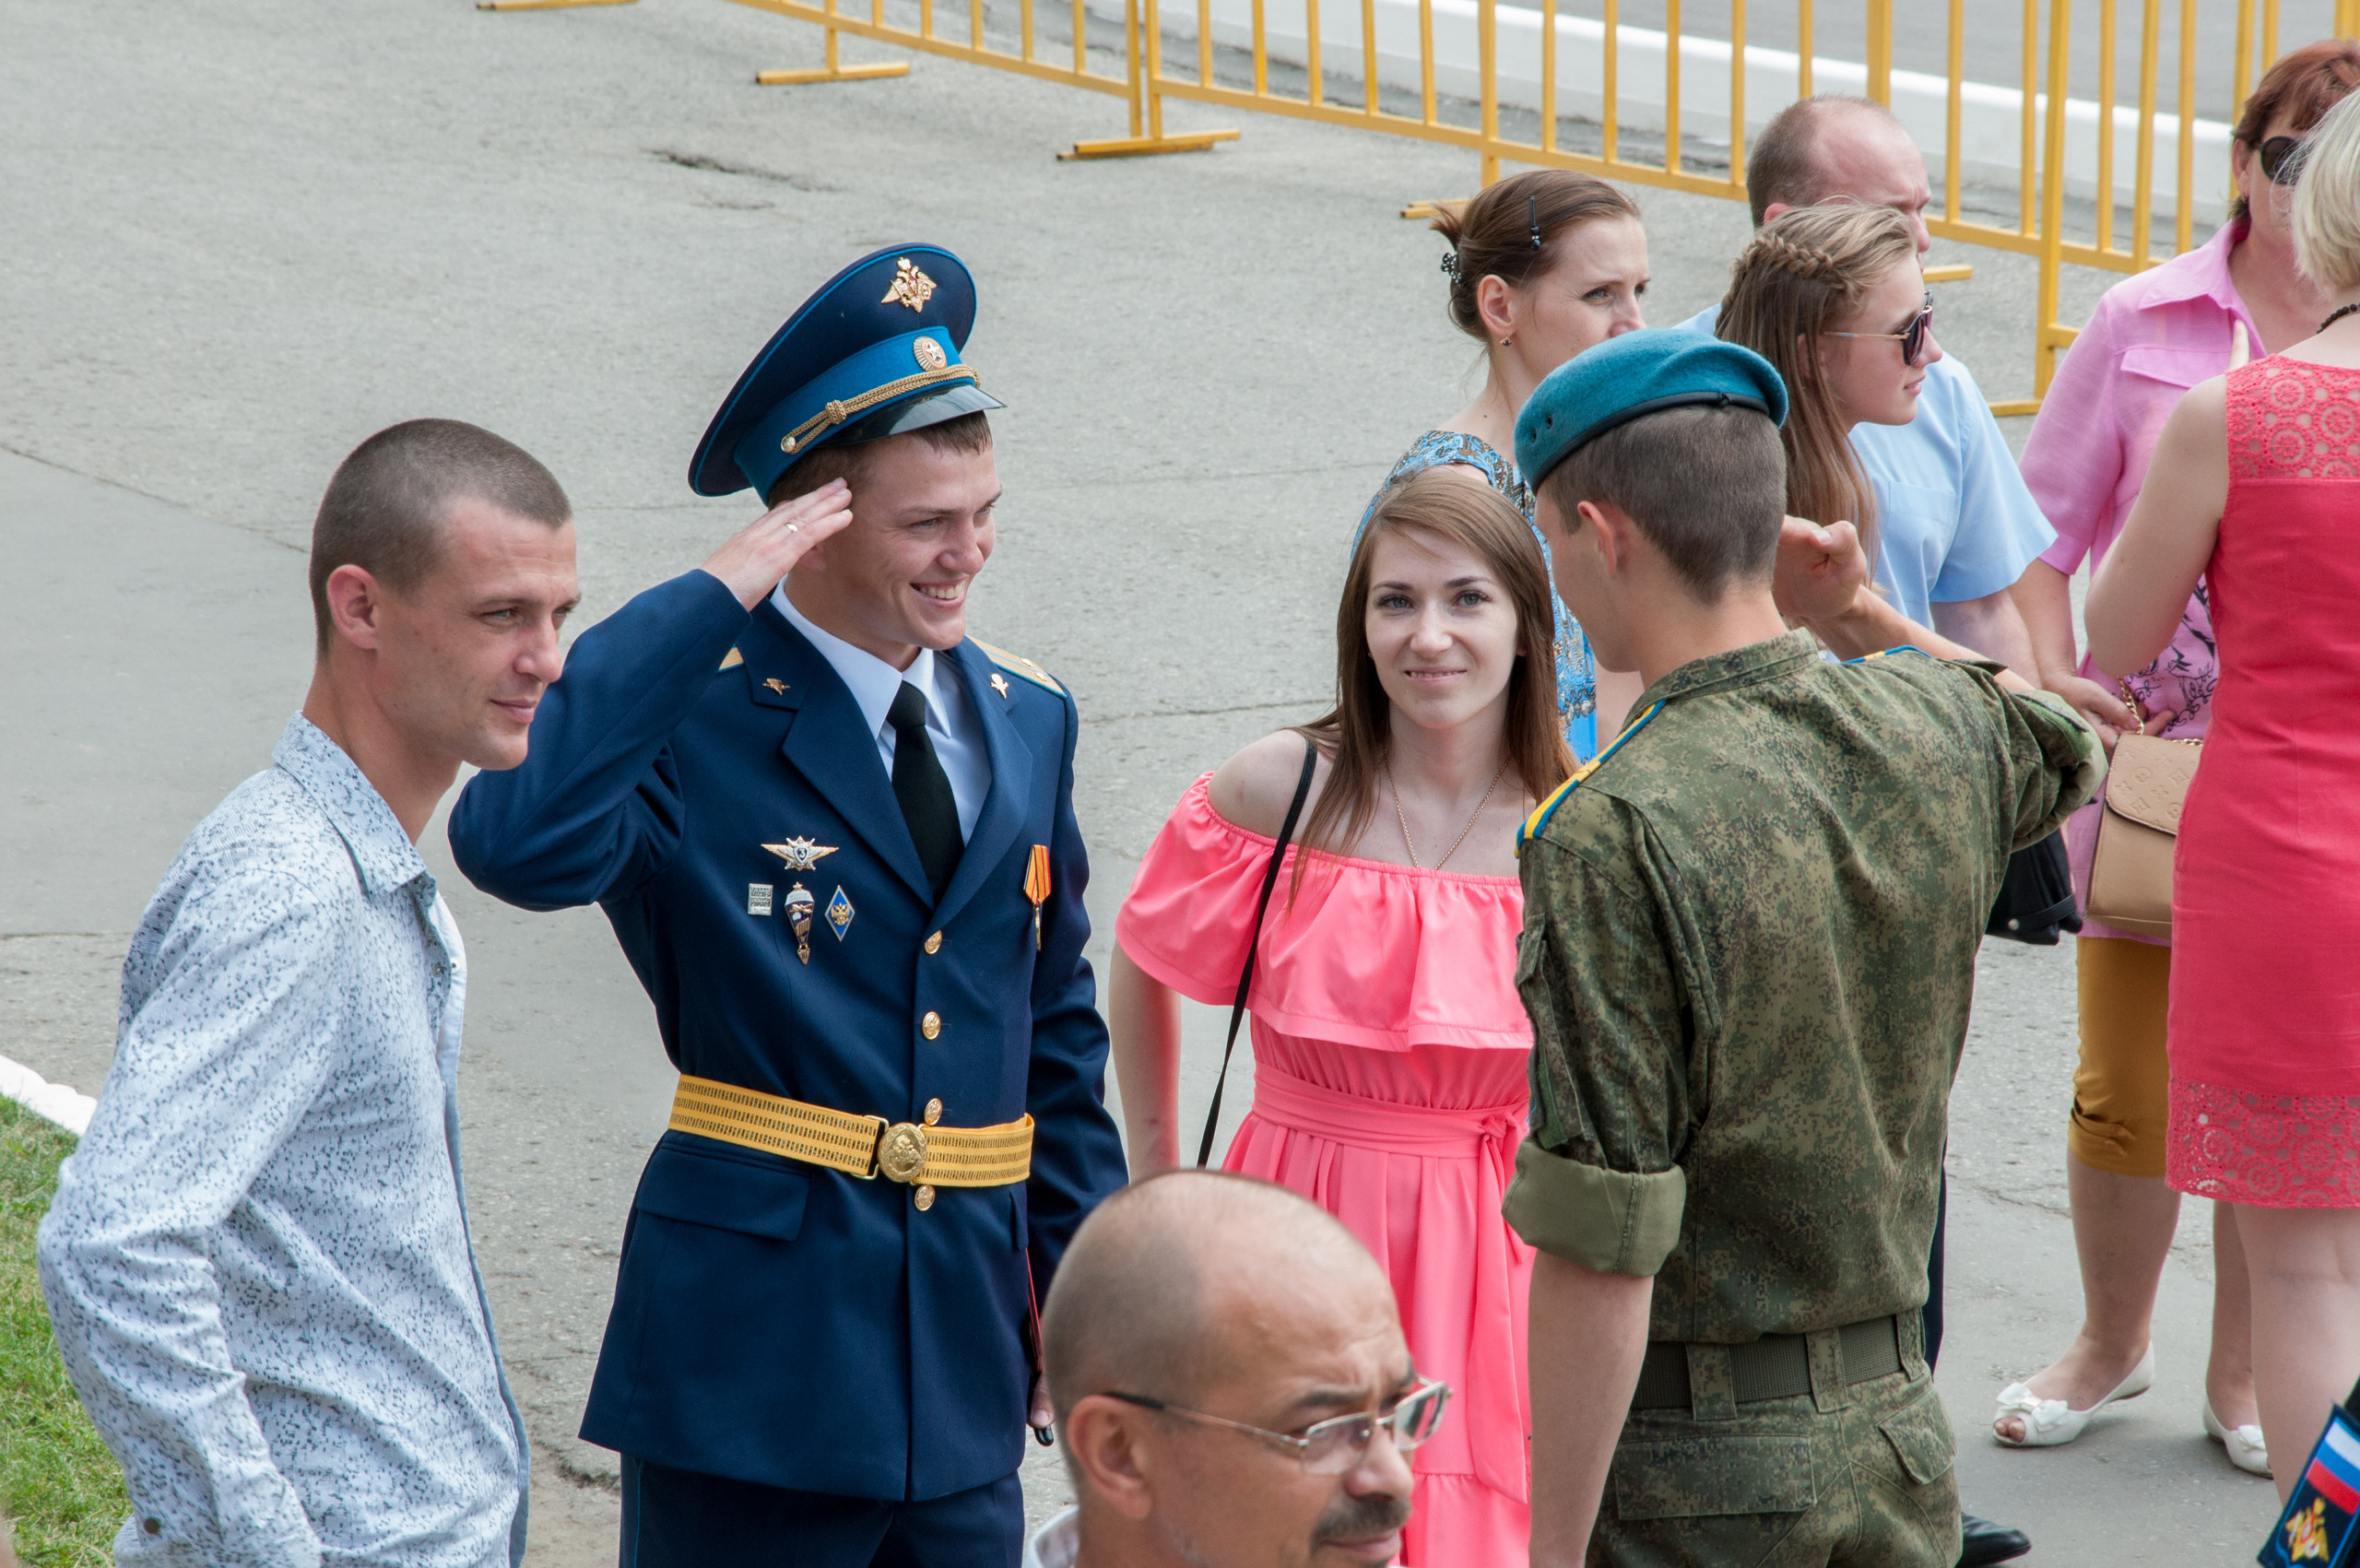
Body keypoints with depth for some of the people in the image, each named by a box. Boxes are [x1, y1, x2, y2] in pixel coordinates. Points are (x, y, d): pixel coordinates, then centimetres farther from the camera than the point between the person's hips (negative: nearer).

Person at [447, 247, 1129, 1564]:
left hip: (965, 1358, 6)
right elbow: (516, 842, -32)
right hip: (752, 1357, -6)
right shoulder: (698, 720, -10)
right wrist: (704, 602, -26)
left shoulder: (1027, 722, 10)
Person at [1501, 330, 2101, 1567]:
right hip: (1898, 1430, 6)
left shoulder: (1613, 838, -21)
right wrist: (1862, 622, 15)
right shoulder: (1938, 726, -1)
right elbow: (2068, 741, 28)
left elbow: (1601, 1256, -22)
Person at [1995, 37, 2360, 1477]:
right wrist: (2055, 673, -8)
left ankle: (2243, 1377, 25)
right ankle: (2112, 1343, 29)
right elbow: (2049, 521, 6)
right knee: (2127, 1079, 5)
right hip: (2155, 750, 0)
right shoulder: (2145, 326, 1)